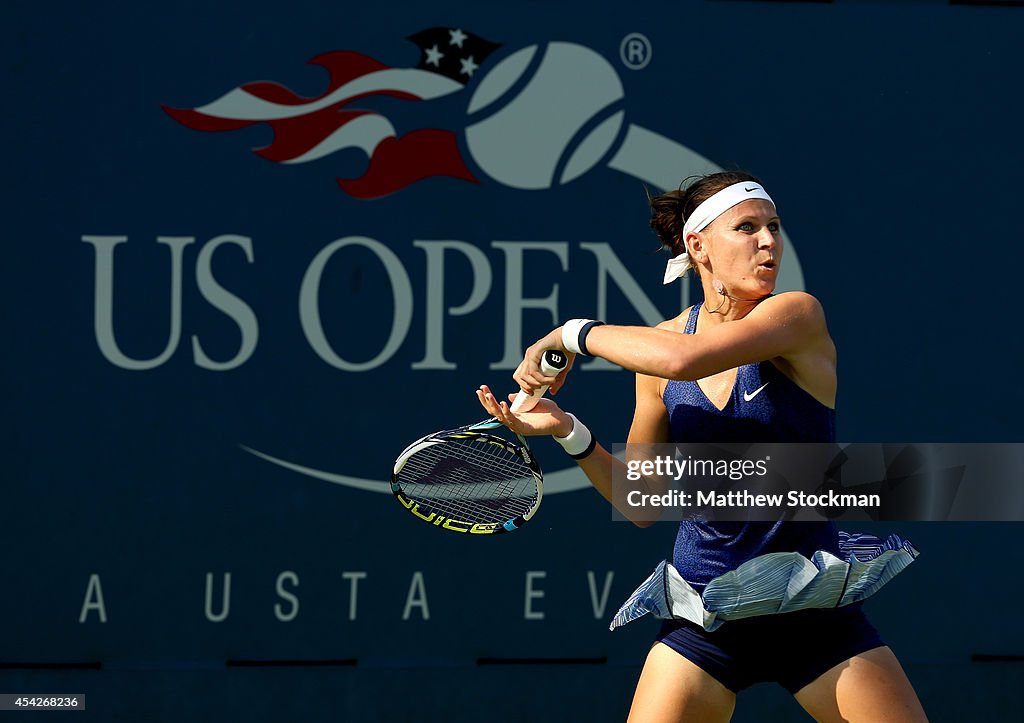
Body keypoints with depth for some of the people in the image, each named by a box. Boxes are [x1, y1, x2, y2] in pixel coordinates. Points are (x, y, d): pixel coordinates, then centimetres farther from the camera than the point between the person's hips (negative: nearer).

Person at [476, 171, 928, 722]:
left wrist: (575, 334, -14)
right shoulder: (659, 342, 3)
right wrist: (569, 433, -8)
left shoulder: (798, 316, -10)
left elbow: (684, 359, -28)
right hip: (703, 611, 2)